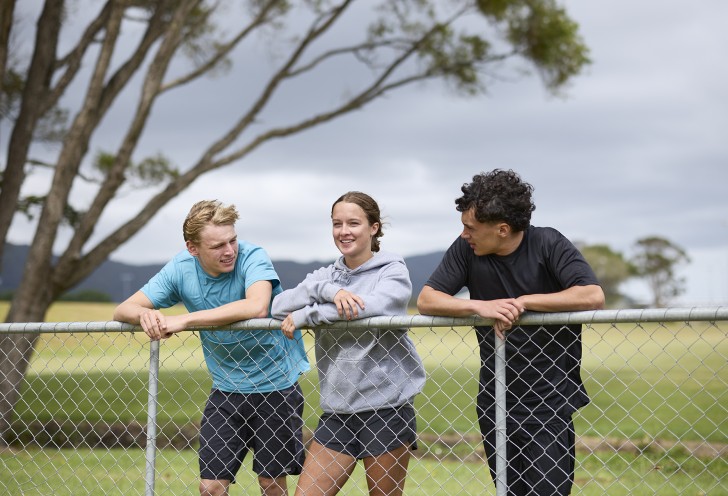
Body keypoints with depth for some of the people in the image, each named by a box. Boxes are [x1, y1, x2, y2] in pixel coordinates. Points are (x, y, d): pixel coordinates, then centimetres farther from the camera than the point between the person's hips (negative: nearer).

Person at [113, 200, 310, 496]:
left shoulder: (252, 257, -20)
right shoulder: (181, 268, -7)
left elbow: (257, 307, -39)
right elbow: (123, 310, -5)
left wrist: (185, 320, -37)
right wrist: (144, 314, -30)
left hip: (276, 385, -3)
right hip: (226, 389, 3)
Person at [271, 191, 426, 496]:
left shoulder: (393, 270, -1)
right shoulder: (325, 276, 11)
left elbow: (375, 305, -22)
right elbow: (278, 307, -3)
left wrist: (304, 315, -14)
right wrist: (328, 291, -19)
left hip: (386, 407, -4)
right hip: (336, 411, 4)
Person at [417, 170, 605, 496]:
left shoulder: (548, 245, -8)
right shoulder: (466, 250, 0)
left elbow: (593, 296, -20)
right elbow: (426, 300, -3)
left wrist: (522, 302, -20)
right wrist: (481, 306, -19)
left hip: (548, 407, -3)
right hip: (495, 405, 4)